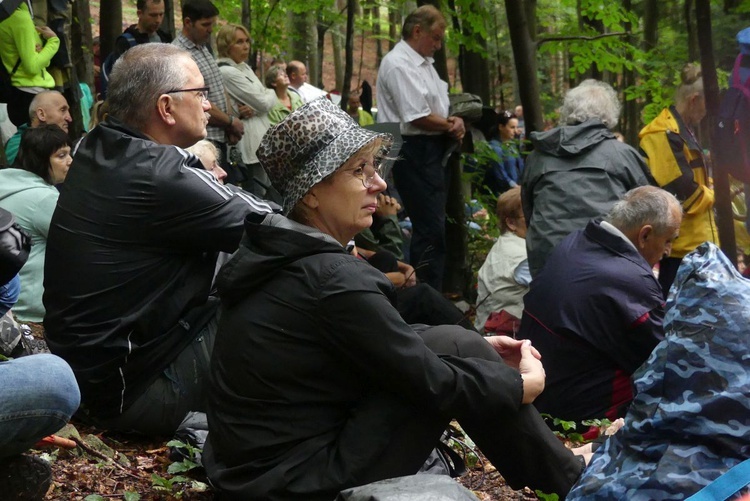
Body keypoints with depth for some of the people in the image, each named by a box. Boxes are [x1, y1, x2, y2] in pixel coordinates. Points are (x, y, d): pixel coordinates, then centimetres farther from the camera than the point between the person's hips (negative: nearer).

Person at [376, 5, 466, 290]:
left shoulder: (424, 63, 16)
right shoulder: (398, 64, -16)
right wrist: (451, 125, -6)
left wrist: (455, 123, -2)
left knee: (435, 225, 16)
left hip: (435, 150, 10)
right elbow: (418, 117, -22)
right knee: (430, 228, -8)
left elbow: (442, 105, 21)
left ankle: (432, 293, 25)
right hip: (415, 152, -10)